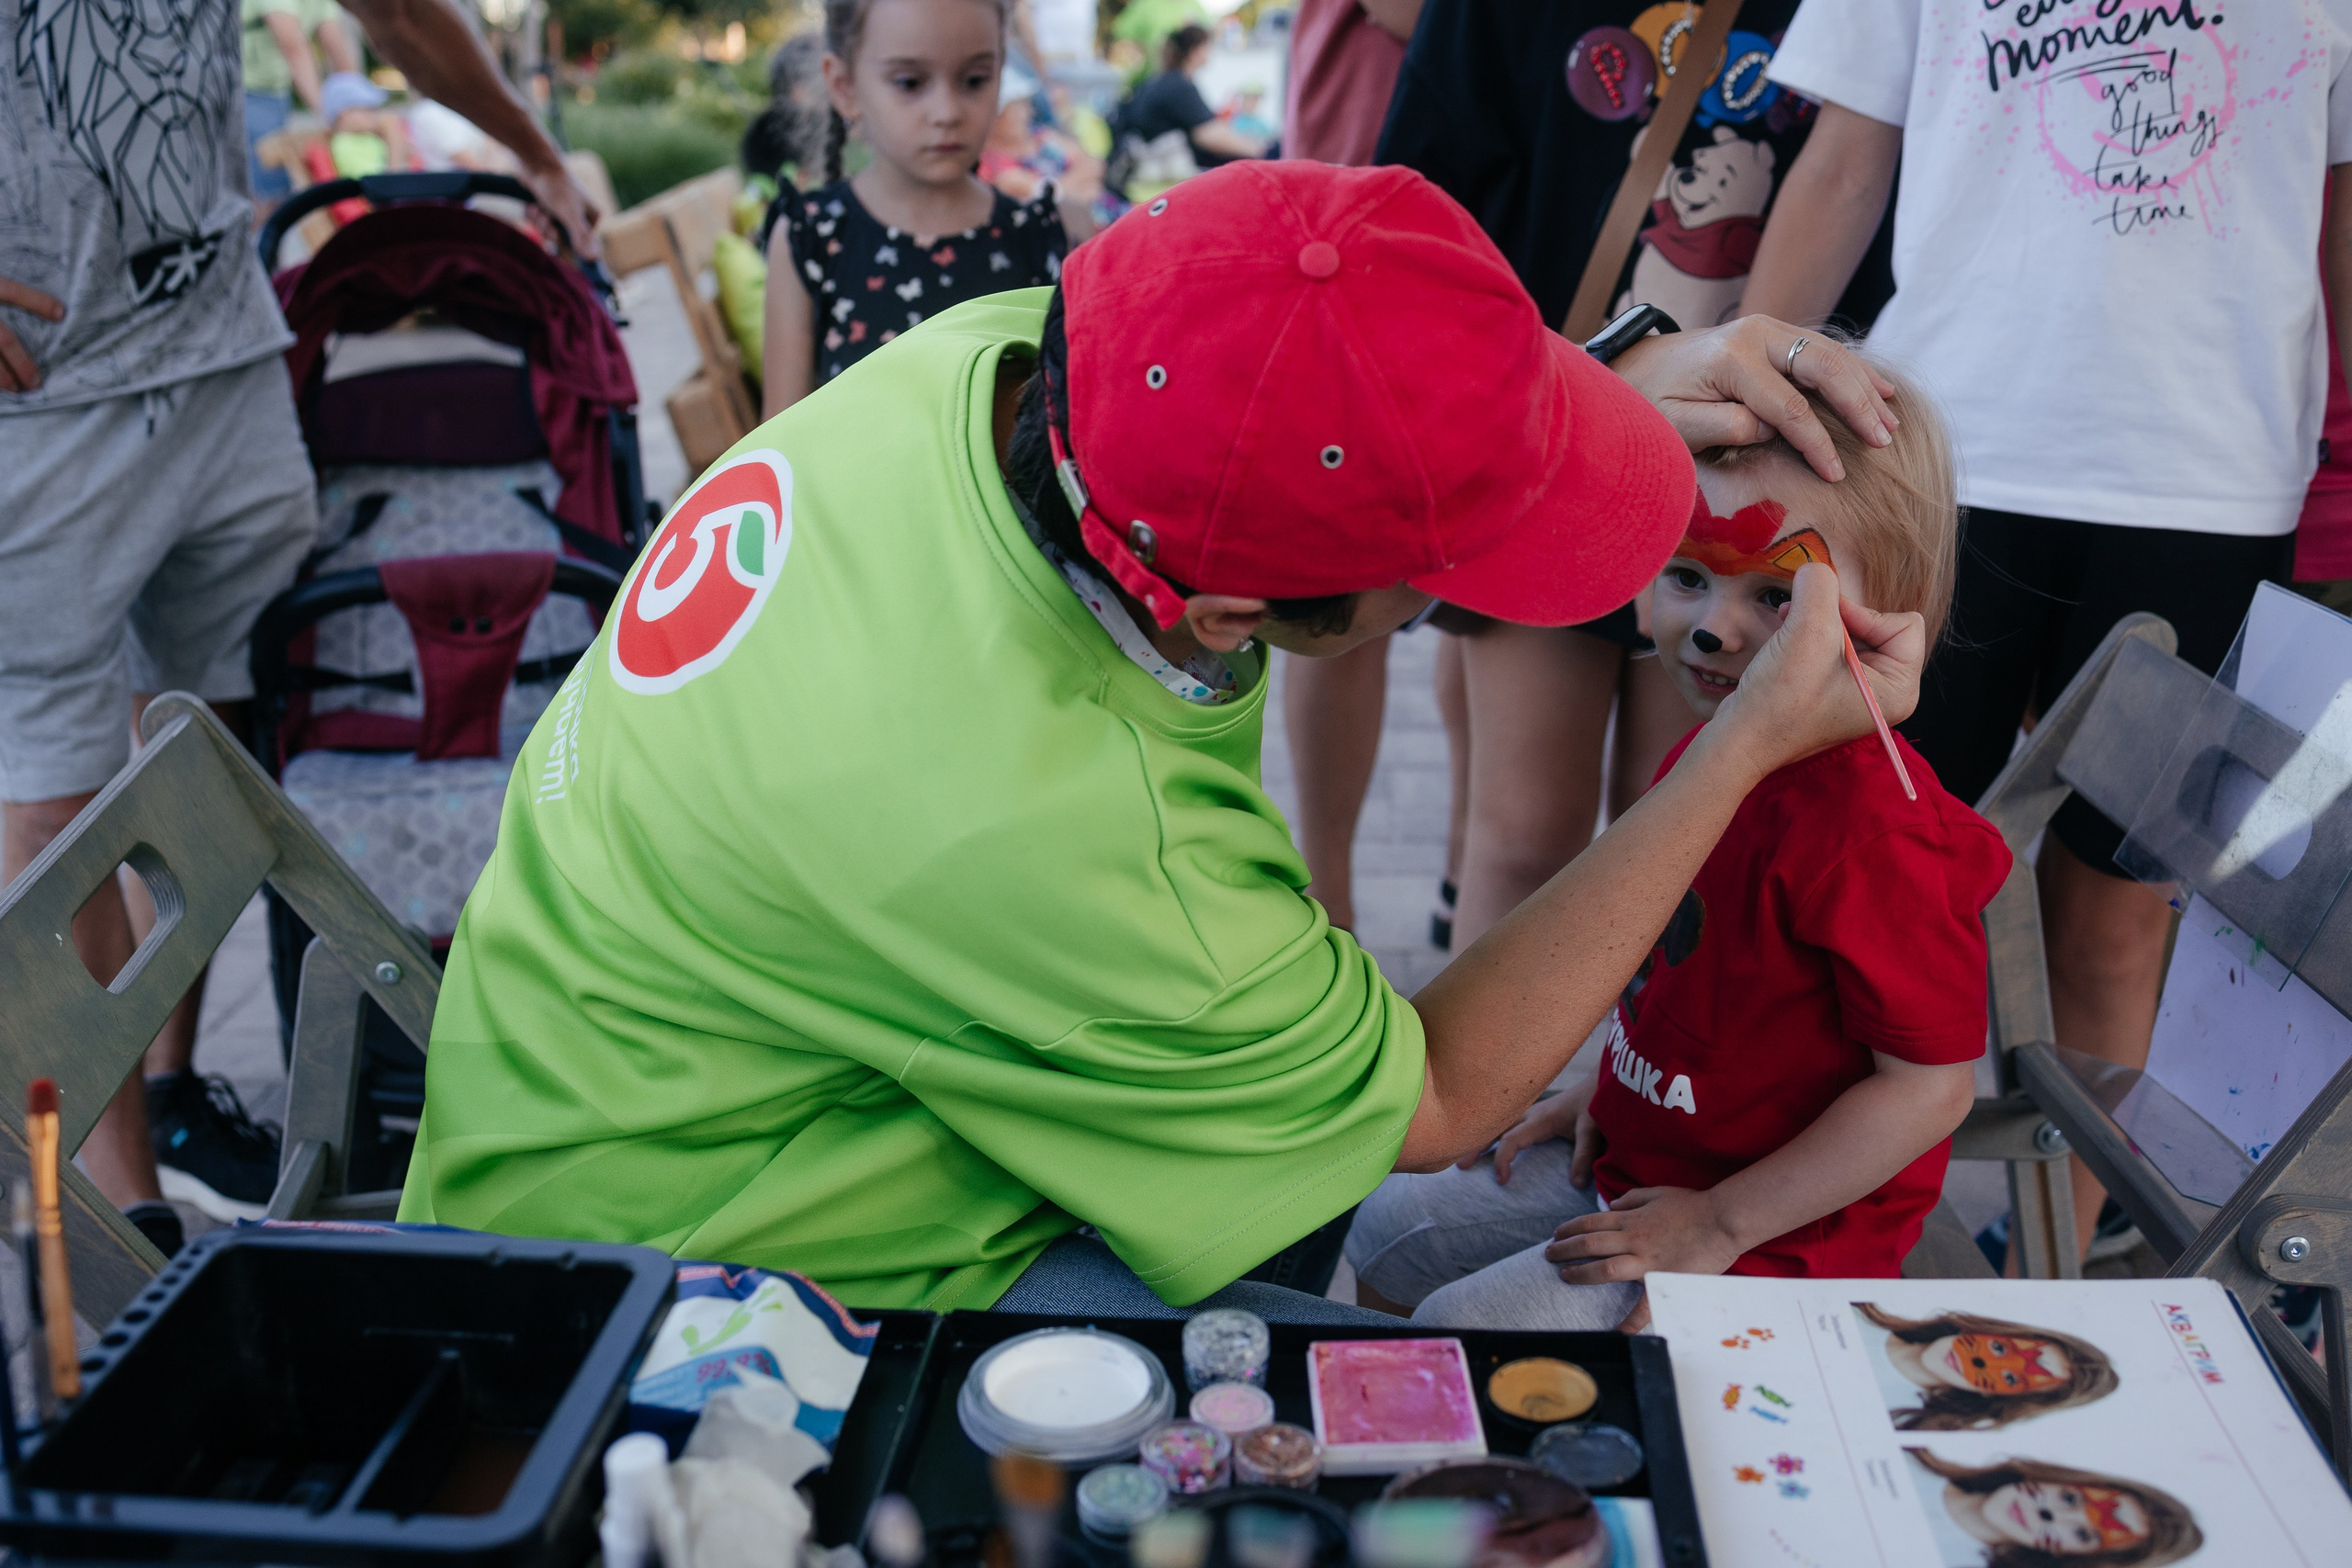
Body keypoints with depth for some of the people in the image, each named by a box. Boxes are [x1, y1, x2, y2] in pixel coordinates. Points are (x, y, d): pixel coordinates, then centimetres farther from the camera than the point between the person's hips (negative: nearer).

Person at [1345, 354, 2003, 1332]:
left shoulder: (1872, 828, -30)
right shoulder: (1710, 749, -1)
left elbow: (1932, 1083, -24)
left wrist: (1719, 1224, -20)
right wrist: (1607, 1092, 10)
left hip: (1771, 1238, -9)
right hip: (1631, 1163, 9)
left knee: (1456, 1330, -16)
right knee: (1385, 1234, 15)